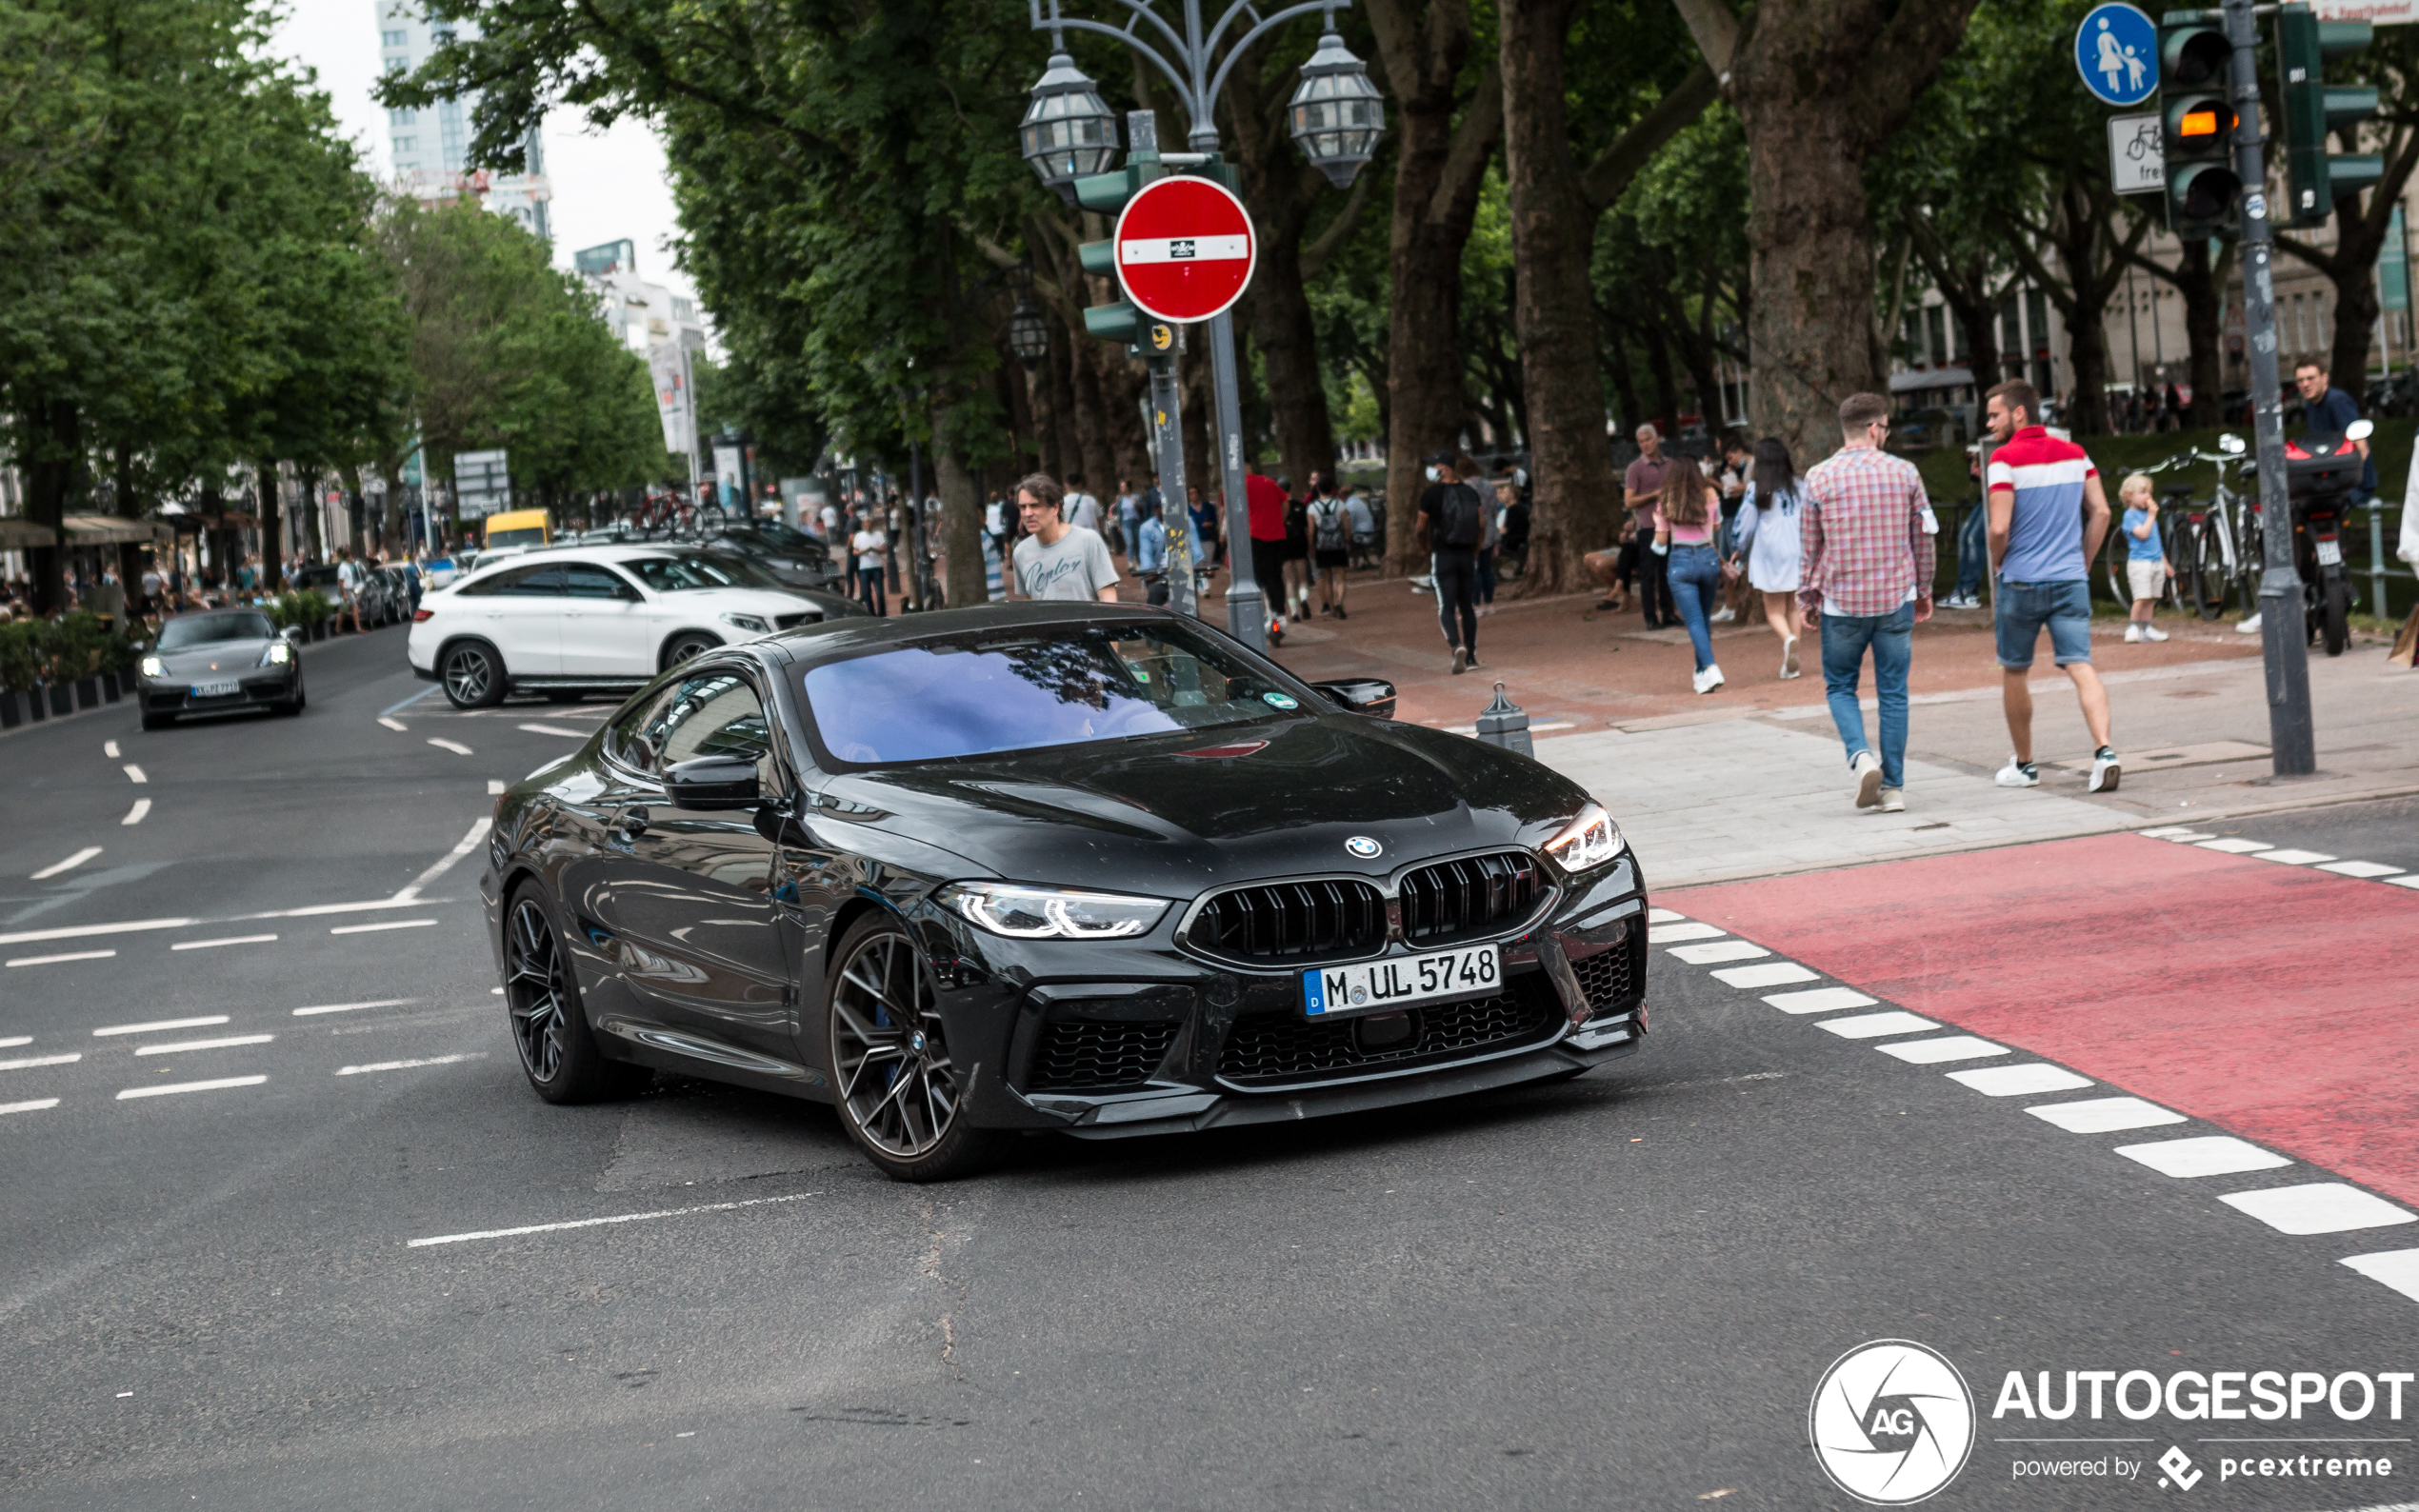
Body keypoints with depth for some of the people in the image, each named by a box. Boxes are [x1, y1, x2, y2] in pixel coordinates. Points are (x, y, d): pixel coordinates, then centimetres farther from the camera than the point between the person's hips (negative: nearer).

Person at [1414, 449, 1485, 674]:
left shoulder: (1431, 493, -8)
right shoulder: (1471, 493, 6)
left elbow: (1421, 529, -1)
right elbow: (1481, 525, 7)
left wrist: (1424, 546, 18)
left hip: (1442, 556, -4)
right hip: (1467, 556, 4)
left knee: (1446, 608, -3)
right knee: (1467, 607, 13)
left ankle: (1457, 646, -27)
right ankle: (1471, 656, 16)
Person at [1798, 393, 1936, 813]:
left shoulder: (1818, 477, -4)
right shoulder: (1904, 472, -1)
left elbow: (1809, 545, 1)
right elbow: (1922, 537, 7)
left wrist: (1806, 595, 14)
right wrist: (1924, 591, 20)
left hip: (1842, 601, -1)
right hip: (1896, 597, 1)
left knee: (1840, 687, 14)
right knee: (1893, 693, 8)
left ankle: (1862, 756, -11)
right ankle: (1893, 788, 8)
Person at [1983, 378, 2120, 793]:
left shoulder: (2006, 459, -10)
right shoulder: (2075, 454, 8)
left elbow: (1999, 528, -16)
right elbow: (2100, 513, 8)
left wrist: (1997, 567, 2)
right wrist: (2084, 565, 15)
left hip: (2021, 582, -4)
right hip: (2071, 580, 4)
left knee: (2014, 672, 13)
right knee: (2080, 666, -3)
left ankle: (2024, 765, 22)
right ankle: (2104, 751, -23)